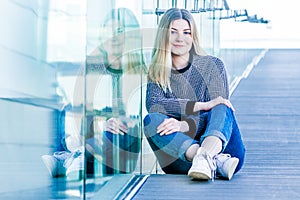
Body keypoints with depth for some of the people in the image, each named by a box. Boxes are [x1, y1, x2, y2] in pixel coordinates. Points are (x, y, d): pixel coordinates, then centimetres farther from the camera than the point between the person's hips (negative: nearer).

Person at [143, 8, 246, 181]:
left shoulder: (213, 65, 5)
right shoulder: (156, 73, 9)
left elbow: (221, 106, -8)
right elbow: (153, 104, -11)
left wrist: (184, 125, -27)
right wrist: (202, 105, -23)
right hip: (179, 158, 1)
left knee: (222, 108, -27)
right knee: (151, 120, -24)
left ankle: (204, 158, -57)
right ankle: (215, 162, -43)